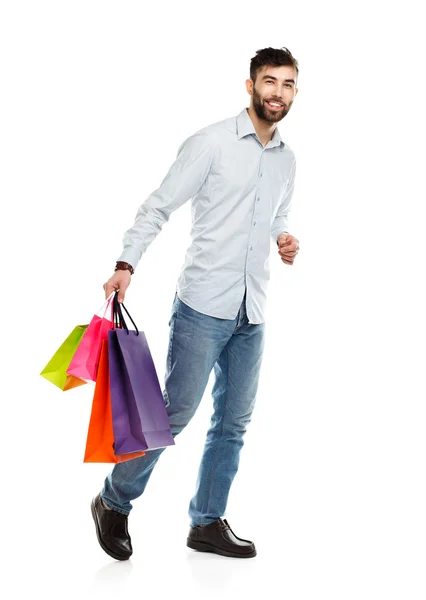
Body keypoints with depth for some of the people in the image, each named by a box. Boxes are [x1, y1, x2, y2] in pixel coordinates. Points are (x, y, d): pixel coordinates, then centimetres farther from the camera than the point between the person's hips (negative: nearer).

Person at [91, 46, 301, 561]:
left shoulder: (286, 159, 14)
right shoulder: (212, 142, -6)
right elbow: (158, 206, -7)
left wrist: (285, 239, 4)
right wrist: (125, 264, -19)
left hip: (252, 314, 7)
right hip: (203, 306, -6)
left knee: (234, 422, 10)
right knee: (175, 412, -5)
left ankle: (208, 523, 24)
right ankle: (114, 502, 16)